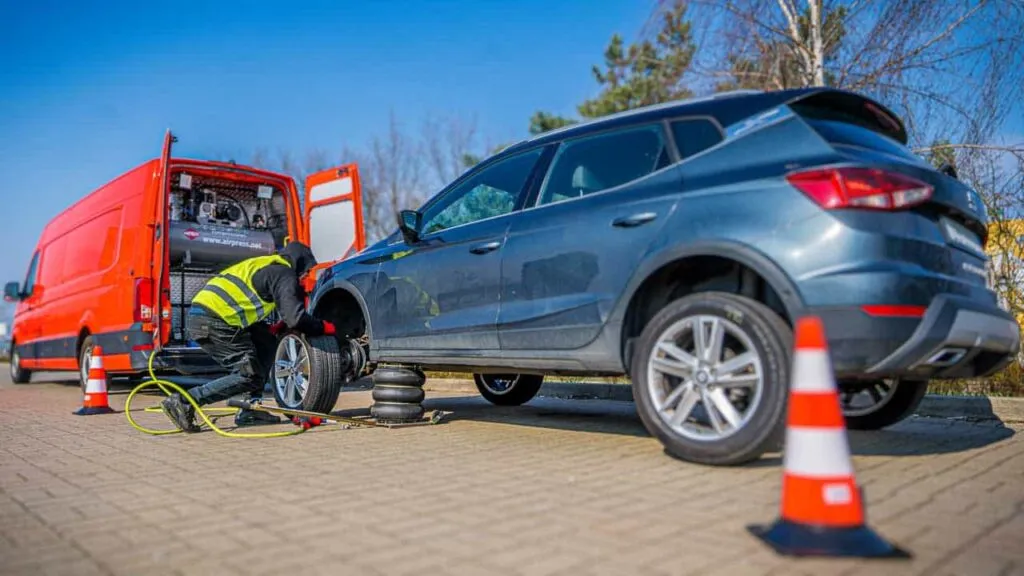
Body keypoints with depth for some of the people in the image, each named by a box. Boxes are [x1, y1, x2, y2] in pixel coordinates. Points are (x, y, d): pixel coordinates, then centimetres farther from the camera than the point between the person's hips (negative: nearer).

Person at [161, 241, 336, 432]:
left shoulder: (267, 266, 26)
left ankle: (249, 411, 14)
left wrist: (274, 327, 16)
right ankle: (184, 402, -7)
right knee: (249, 377, -4)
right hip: (215, 323, -10)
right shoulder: (284, 273, -3)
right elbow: (296, 318, -14)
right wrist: (324, 327, 1)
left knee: (267, 342, 17)